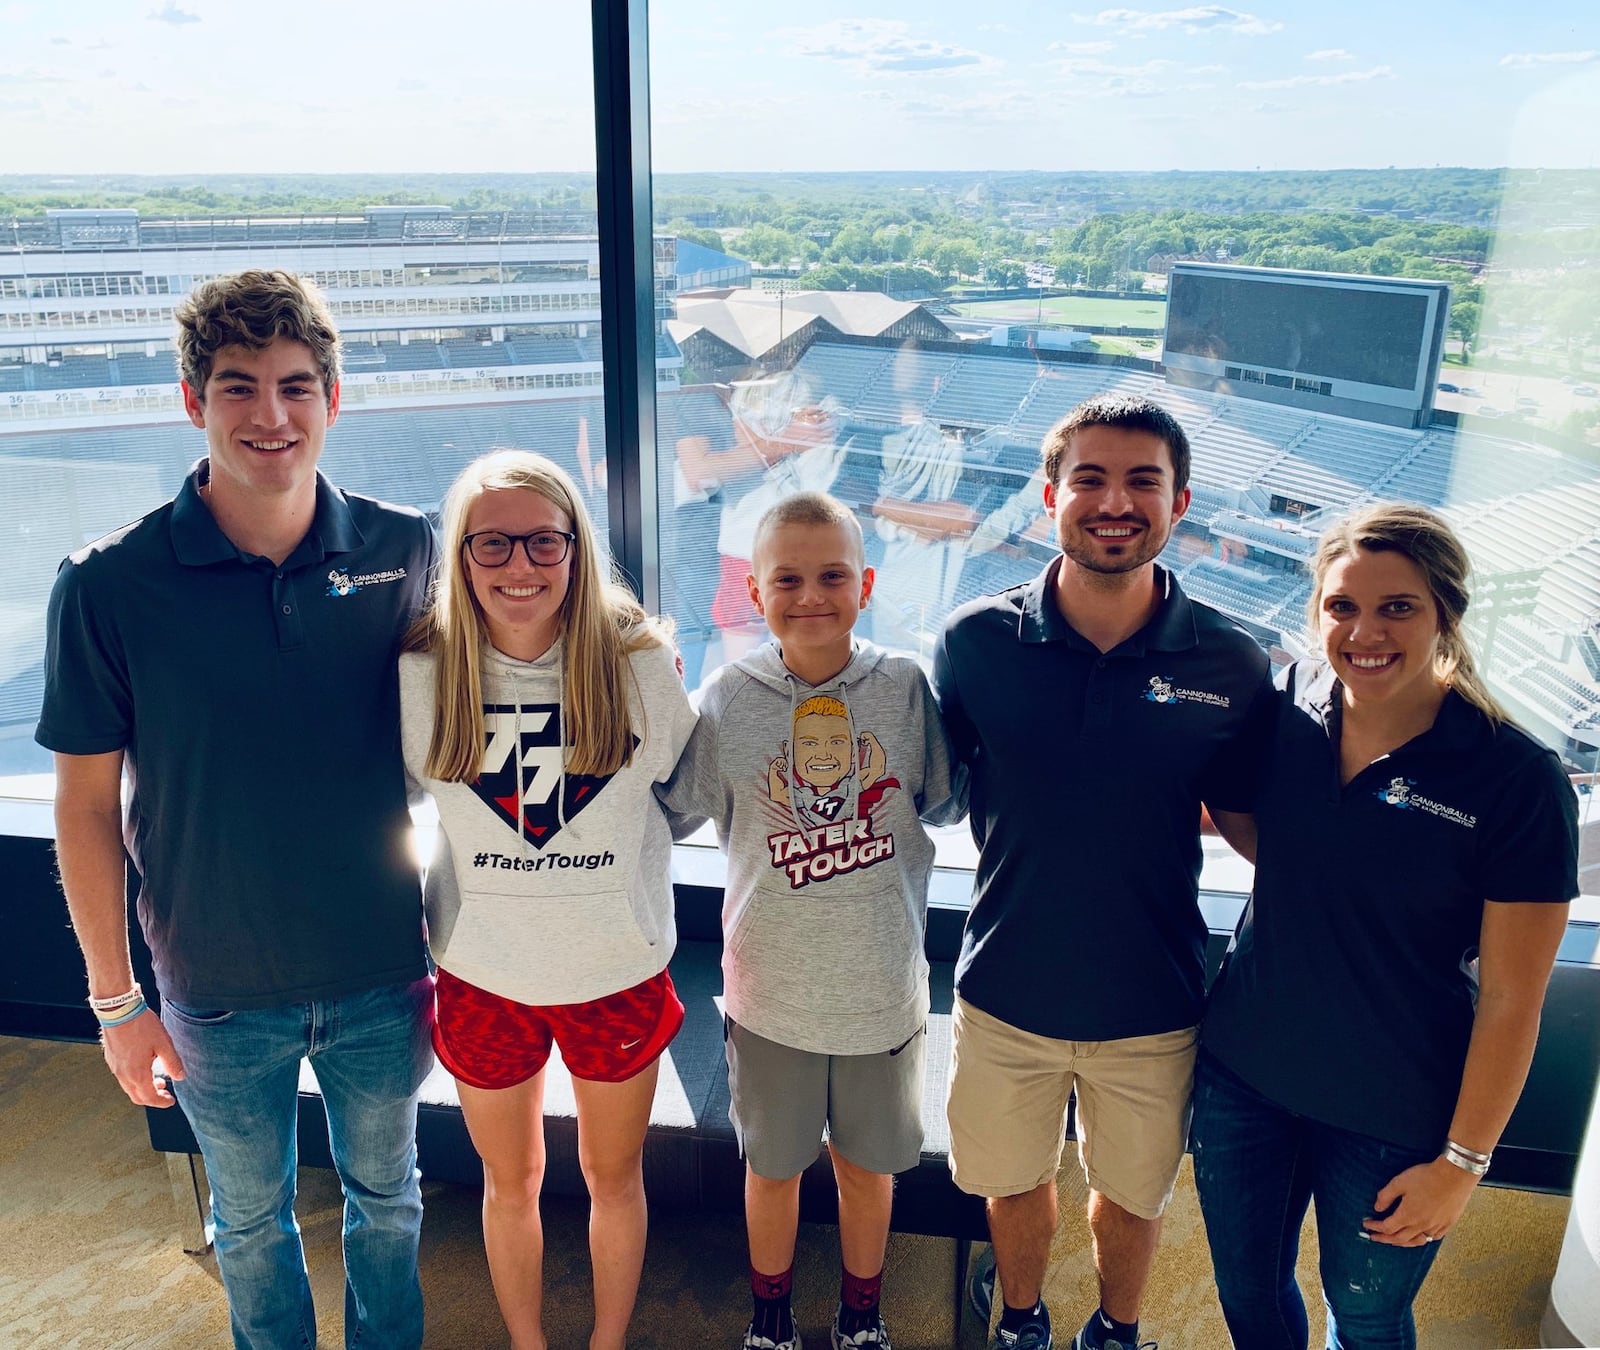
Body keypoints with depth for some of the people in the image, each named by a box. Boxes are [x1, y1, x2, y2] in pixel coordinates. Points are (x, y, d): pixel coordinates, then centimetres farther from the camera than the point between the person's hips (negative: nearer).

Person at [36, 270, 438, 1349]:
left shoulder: (404, 552, -11)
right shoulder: (109, 587, -15)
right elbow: (87, 802, -6)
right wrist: (116, 999, -3)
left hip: (381, 973, 1)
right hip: (217, 989, -1)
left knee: (386, 1196, 23)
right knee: (252, 1220, 22)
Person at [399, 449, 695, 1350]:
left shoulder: (641, 663, -15)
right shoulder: (422, 675, -13)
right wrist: (413, 953, 1)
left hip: (619, 972, 0)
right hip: (483, 980, 1)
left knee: (615, 1174, 21)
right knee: (511, 1181, 22)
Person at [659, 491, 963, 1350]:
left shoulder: (908, 689, -11)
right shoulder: (727, 699, -10)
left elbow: (947, 802, 0)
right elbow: (675, 811, -2)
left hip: (882, 986, 0)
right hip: (771, 988, 0)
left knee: (868, 1164, 21)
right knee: (772, 1166, 21)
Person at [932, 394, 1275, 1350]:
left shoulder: (1232, 664, -13)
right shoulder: (976, 641, -13)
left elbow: (1249, 820, 1)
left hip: (1152, 1007, 0)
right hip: (1006, 993, 0)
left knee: (1133, 1194, 24)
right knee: (1014, 1181, 23)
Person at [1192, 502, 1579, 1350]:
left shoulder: (1517, 780, -19)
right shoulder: (1286, 706, -9)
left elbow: (1510, 1000, -13)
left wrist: (1461, 1161, -9)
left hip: (1391, 1120, -3)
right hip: (1241, 1073, 4)